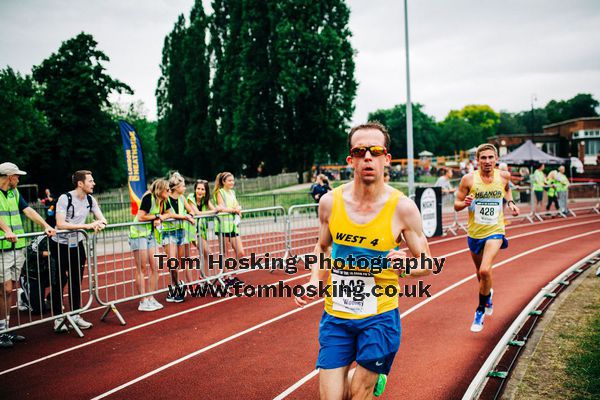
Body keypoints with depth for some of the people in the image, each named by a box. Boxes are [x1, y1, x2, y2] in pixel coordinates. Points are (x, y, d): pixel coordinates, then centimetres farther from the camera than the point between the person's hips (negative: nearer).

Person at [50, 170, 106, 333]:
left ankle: (76, 315, 22)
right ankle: (58, 319, 11)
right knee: (59, 283, 1)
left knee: (76, 282, 12)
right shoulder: (65, 199, -19)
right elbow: (60, 224, -28)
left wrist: (99, 223, -22)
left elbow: (102, 219, 4)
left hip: (77, 244, 6)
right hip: (60, 245, -6)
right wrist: (87, 226, -32)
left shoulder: (90, 199, 0)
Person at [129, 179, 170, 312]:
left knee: (155, 268, 6)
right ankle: (143, 302, 1)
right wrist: (157, 216, -10)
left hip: (150, 235, 8)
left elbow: (160, 217, 12)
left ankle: (151, 298, 14)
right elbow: (140, 217, -21)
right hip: (139, 234, -8)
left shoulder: (161, 201, 10)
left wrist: (158, 220, -10)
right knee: (141, 269, -3)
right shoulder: (148, 197, -15)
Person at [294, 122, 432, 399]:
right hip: (335, 315, 3)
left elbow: (427, 262, -3)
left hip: (379, 316, -2)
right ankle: (374, 378, 37)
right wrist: (315, 281, -3)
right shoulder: (330, 202, -5)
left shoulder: (402, 207, -13)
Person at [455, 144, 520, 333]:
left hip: (495, 232, -1)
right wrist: (465, 203, -26)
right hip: (474, 233, 1)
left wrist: (510, 202, 3)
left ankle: (480, 310, -1)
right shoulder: (468, 179, -11)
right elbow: (456, 204, -5)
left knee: (485, 270, -21)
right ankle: (488, 294, 53)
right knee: (481, 273, 19)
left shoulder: (504, 176, -4)